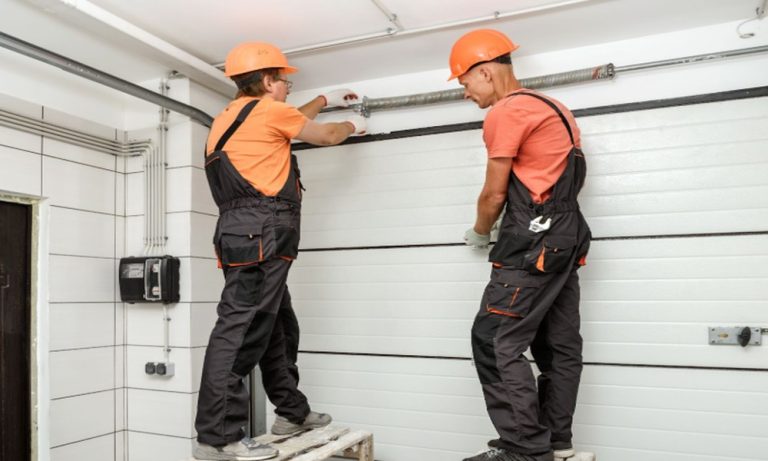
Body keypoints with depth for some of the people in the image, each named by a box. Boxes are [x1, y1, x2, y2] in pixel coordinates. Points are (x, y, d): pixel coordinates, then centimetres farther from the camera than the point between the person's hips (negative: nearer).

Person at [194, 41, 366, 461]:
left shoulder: (234, 117, 25)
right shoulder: (267, 109, -1)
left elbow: (292, 123, 41)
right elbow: (326, 136, 10)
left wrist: (325, 100, 49)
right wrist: (353, 125, 31)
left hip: (248, 234, 10)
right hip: (261, 233, -10)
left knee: (277, 327, 15)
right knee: (241, 328, -12)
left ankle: (291, 411, 26)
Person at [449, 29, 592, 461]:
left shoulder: (505, 112, -9)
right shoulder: (551, 106, 20)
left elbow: (494, 193, -6)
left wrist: (479, 233, 11)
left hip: (534, 239, -10)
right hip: (567, 234, 10)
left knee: (495, 341, -7)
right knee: (560, 343, 11)